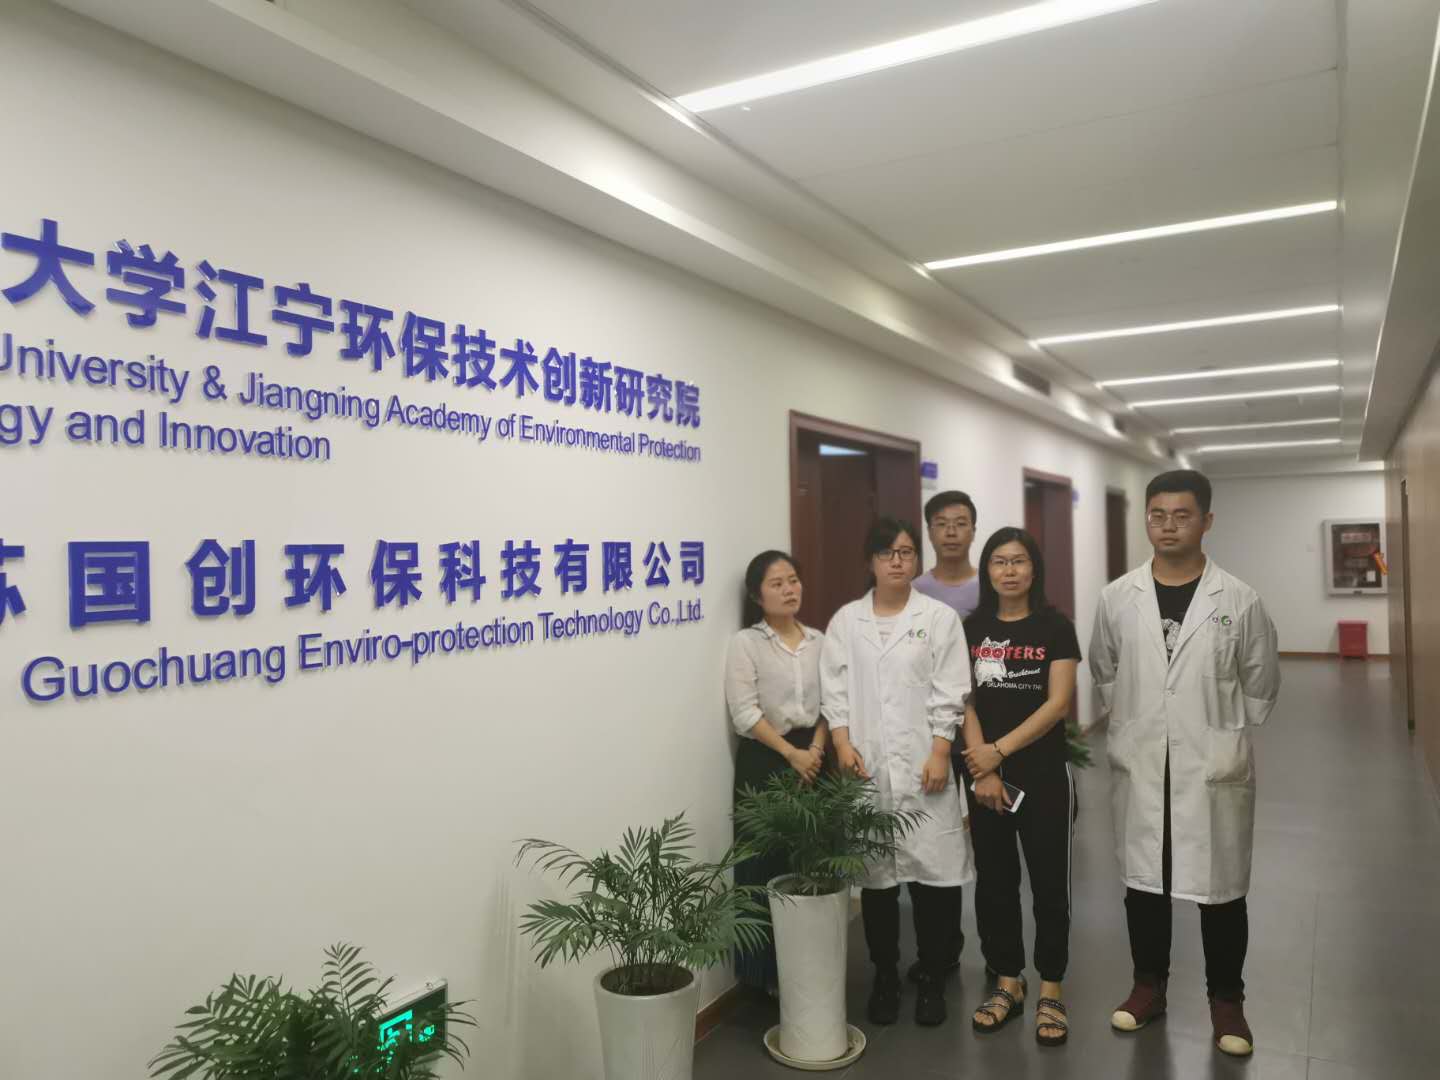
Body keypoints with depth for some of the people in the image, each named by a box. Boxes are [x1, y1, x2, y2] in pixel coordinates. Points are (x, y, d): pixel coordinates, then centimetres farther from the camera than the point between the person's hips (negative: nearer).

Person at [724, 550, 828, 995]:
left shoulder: (818, 641, 9)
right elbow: (745, 714, -11)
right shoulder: (746, 643, -5)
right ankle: (769, 973, 12)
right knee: (767, 870, 0)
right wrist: (791, 753, -13)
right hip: (764, 762, -4)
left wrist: (816, 749, -7)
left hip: (812, 759, 4)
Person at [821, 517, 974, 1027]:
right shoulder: (846, 621, 8)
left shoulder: (940, 617, 4)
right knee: (874, 874, 8)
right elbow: (834, 689, 4)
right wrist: (843, 744, -8)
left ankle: (932, 980, 20)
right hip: (866, 765, 1)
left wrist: (940, 753, -9)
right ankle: (885, 977, 24)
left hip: (924, 764, -1)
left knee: (932, 871, 2)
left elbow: (949, 694, -1)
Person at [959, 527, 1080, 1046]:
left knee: (1049, 883, 6)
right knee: (994, 881, 11)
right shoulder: (971, 628, 3)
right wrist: (981, 767, -10)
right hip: (984, 776, 3)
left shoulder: (1055, 626, -4)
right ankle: (1008, 982, 26)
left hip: (1043, 776, -2)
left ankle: (1050, 991, 20)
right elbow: (963, 702, 0)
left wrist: (1000, 750, -14)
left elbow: (1058, 703, -10)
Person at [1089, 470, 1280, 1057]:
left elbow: (1261, 682, 5)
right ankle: (1148, 984, 32)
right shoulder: (1117, 598, -1)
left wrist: (1226, 735, 5)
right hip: (1138, 767, 2)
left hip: (1214, 768, -1)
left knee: (1220, 888, 10)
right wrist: (1130, 726, 10)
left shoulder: (1239, 600, -6)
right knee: (1143, 882, 13)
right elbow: (1103, 672, 13)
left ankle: (1226, 999, 29)